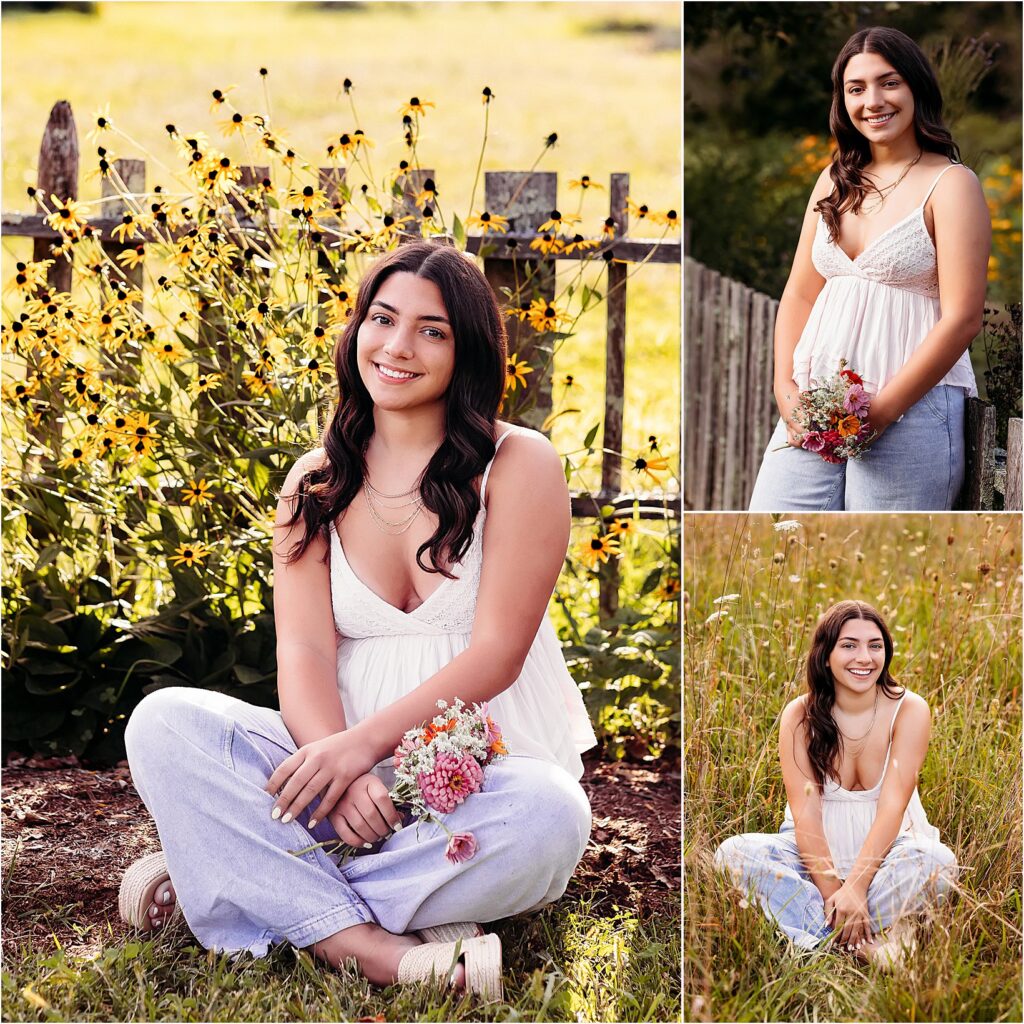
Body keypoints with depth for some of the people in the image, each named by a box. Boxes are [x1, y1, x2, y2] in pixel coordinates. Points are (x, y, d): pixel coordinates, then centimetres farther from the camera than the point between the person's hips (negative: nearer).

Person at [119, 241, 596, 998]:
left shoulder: (518, 466, -1)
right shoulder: (317, 483, 10)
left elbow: (496, 653, -10)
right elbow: (303, 652, -4)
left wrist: (364, 742, -24)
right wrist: (338, 764, -26)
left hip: (483, 770, -2)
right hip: (346, 766, 3)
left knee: (546, 817, -38)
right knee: (164, 723, -21)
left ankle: (230, 873, -25)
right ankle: (364, 943, -32)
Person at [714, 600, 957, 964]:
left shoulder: (909, 710, -9)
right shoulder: (800, 715, -7)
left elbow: (892, 804, -19)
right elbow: (805, 811, -15)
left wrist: (855, 889, -30)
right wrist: (831, 891, -27)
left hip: (885, 851, -1)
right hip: (816, 851, 1)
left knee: (937, 860, -33)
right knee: (735, 852, -27)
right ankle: (870, 940, -34)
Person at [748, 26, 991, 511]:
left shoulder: (951, 184, -2)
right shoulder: (836, 181, 16)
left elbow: (962, 318, -10)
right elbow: (799, 295, 15)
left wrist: (878, 412, -14)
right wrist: (786, 391, -1)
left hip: (912, 411, -5)